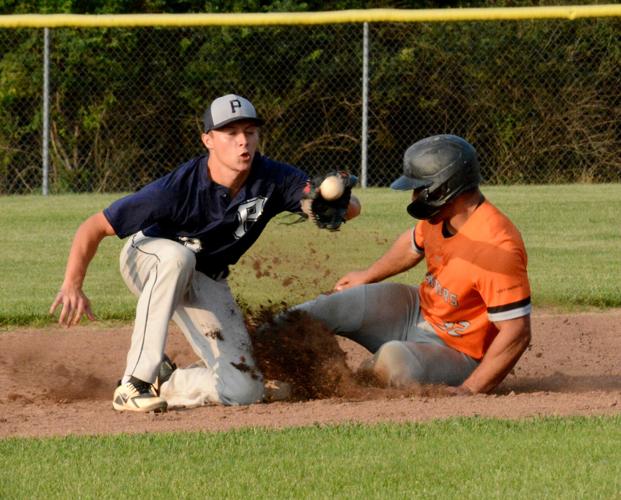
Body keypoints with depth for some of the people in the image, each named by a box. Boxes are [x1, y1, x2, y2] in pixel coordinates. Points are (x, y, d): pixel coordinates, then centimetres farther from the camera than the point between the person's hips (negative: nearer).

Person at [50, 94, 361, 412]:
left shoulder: (272, 179, -25)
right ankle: (136, 382, -36)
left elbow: (351, 208, -30)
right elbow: (95, 227, -30)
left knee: (244, 391, -11)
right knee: (177, 256, -42)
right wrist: (72, 286, -42)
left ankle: (161, 383, 17)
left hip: (207, 283, 4)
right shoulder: (178, 188, -34)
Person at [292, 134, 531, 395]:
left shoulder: (498, 246, -32)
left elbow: (517, 333, -32)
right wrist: (368, 276, 32)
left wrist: (469, 390, -33)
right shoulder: (439, 216, -6)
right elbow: (414, 243, 19)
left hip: (458, 353, -8)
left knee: (393, 357, -36)